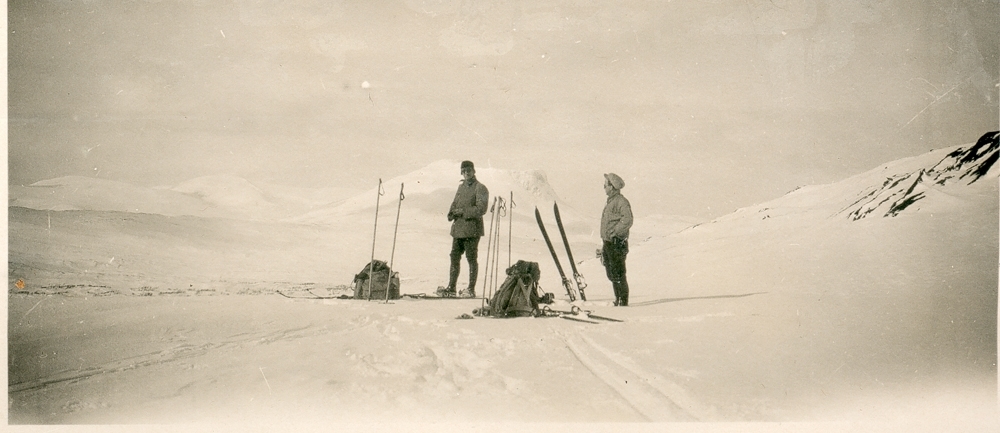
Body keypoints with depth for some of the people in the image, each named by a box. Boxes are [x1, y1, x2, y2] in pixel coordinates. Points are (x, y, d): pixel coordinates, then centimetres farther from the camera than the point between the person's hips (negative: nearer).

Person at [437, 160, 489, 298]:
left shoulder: (480, 188, -7)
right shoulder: (461, 187, 17)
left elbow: (481, 209, -15)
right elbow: (455, 203, 24)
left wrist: (462, 211, -16)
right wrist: (452, 213, 2)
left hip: (472, 229, -8)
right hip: (458, 228, 8)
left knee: (472, 259, -1)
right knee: (454, 257, 10)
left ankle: (471, 290, 5)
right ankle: (451, 288, 17)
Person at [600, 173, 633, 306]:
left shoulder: (621, 201, -10)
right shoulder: (610, 202, 19)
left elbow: (627, 220, -22)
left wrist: (614, 232, -20)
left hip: (617, 243, -10)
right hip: (608, 244, 10)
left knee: (618, 275, -7)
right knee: (611, 275, 13)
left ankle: (623, 302, -1)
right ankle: (617, 300, 22)